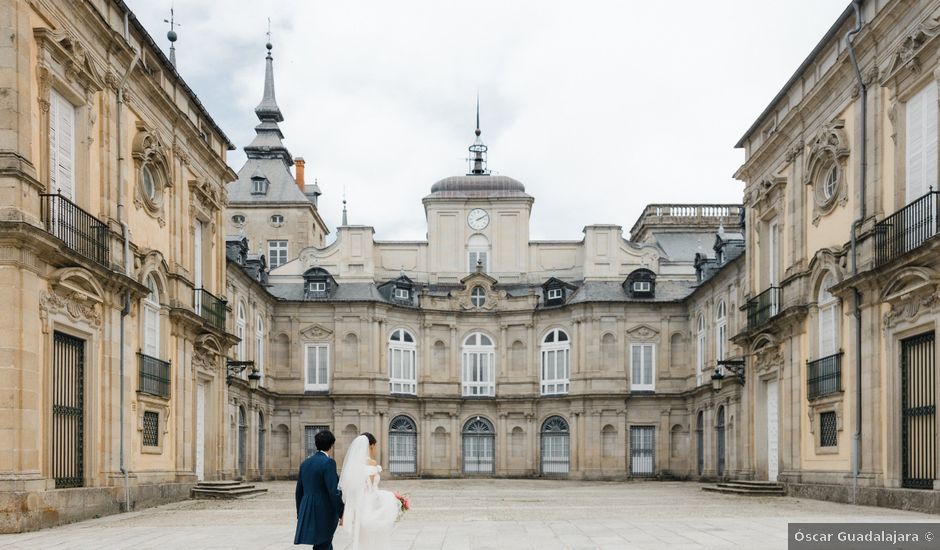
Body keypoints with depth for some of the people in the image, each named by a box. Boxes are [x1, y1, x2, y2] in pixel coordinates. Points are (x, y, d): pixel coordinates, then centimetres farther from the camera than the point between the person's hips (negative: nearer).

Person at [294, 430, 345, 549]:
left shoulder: (306, 463, 10)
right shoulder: (328, 462, -13)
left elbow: (299, 492, 15)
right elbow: (334, 491, -19)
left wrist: (300, 515, 22)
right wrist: (341, 513, -11)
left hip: (307, 514, 8)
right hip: (325, 514, -7)